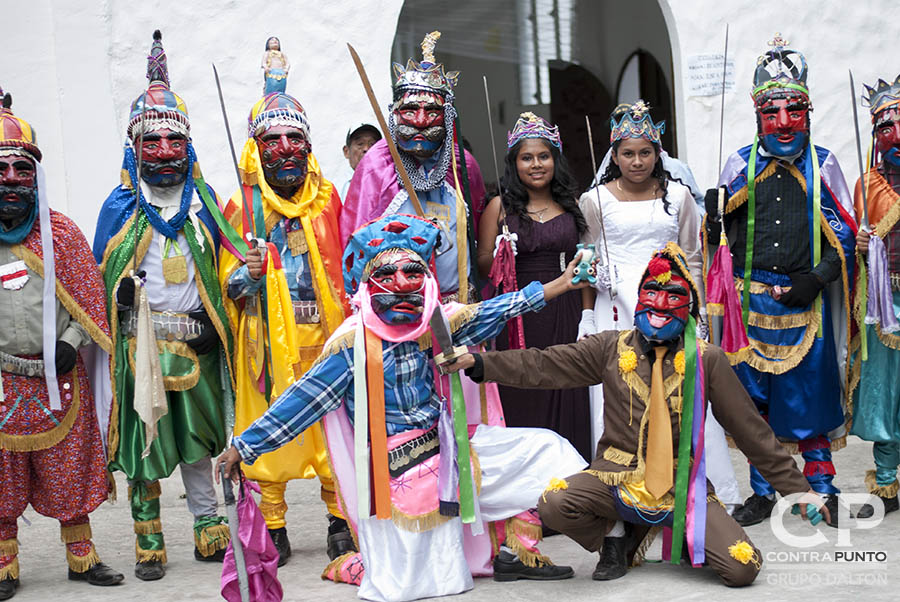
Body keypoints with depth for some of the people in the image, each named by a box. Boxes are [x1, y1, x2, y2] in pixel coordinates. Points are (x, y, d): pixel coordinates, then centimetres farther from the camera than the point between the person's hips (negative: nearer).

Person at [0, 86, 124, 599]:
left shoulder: (61, 233, 3)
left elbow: (88, 300, 5)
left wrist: (68, 344, -8)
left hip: (61, 377, 1)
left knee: (70, 470, 9)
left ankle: (82, 557, 24)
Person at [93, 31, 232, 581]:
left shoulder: (205, 201, 8)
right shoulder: (120, 206, 1)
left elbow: (219, 270, 13)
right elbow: (100, 280, 4)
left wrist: (215, 324, 5)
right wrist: (114, 319, -3)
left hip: (197, 343, 2)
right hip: (140, 343, -2)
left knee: (198, 438, 12)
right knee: (143, 443, 3)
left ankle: (209, 530, 23)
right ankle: (149, 544, 14)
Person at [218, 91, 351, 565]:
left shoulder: (326, 197, 9)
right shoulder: (242, 203, 0)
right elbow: (228, 282, 0)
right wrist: (248, 273, -20)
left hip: (325, 332, 2)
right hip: (269, 336, -2)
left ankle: (340, 520, 20)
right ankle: (272, 527, 15)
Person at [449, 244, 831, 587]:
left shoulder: (706, 360, 0)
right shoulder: (613, 349, 2)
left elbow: (750, 429, 3)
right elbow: (542, 366, -2)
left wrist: (796, 488, 4)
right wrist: (478, 363, -14)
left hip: (684, 487, 0)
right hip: (617, 479, 1)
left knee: (742, 569, -18)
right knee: (553, 505, -27)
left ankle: (684, 538, 14)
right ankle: (617, 536, 5)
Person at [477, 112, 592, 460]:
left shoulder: (572, 205, 11)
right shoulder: (500, 207, 3)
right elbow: (482, 267, 3)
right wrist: (498, 255, -16)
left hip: (565, 316, 2)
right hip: (518, 318, -2)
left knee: (566, 401, 4)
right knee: (522, 404, -1)